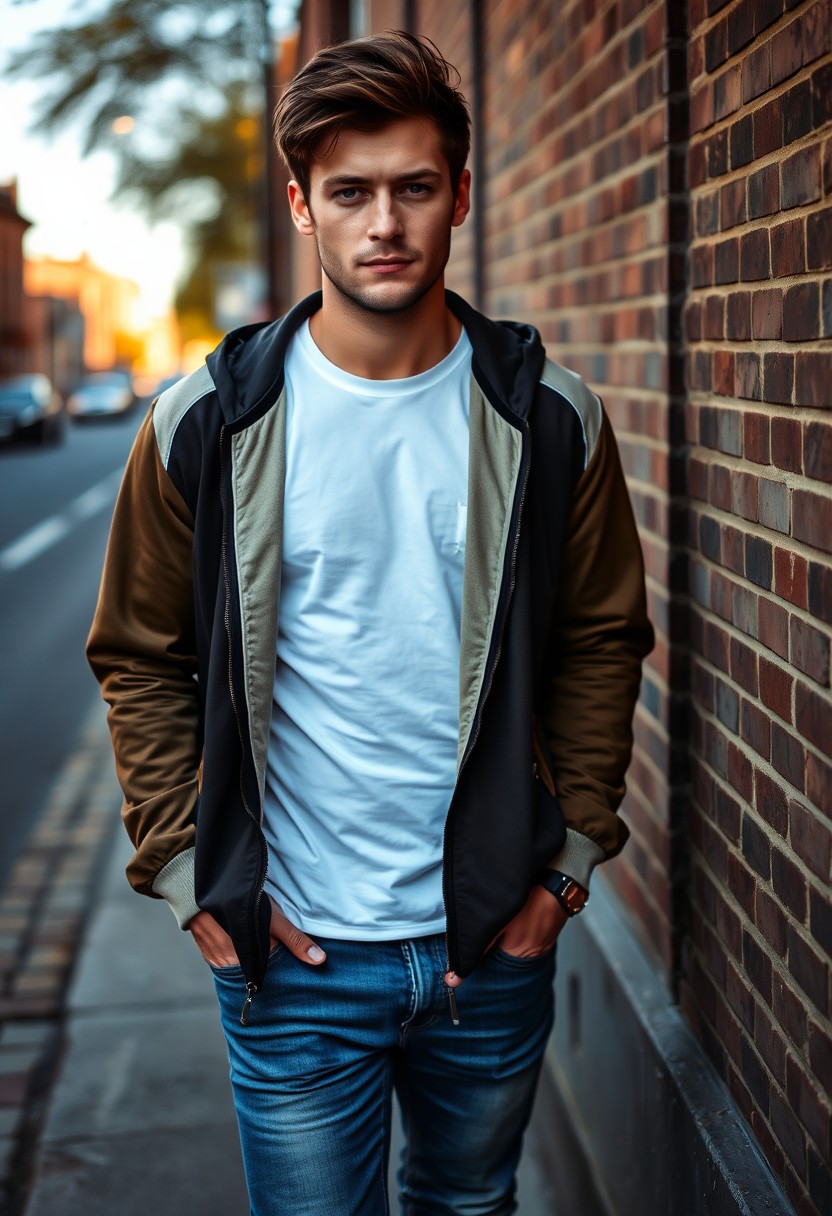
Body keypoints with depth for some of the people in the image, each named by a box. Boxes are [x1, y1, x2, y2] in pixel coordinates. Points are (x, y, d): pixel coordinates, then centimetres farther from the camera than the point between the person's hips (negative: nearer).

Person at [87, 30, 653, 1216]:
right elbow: (141, 660, 0)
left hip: (497, 941, 2)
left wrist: (572, 856, 0)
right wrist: (189, 875, -5)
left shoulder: (549, 418, -3)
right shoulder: (207, 424, -7)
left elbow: (603, 640, 5)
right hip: (294, 951, -2)